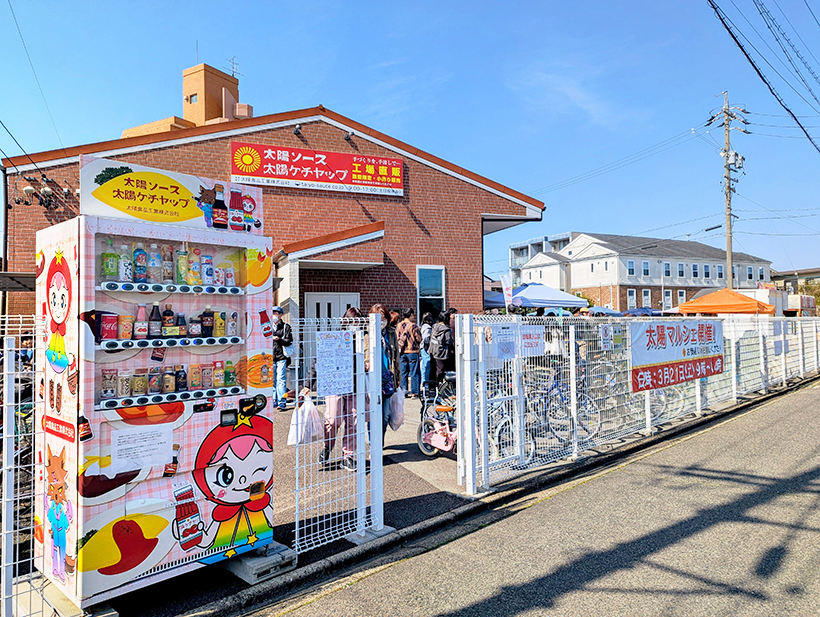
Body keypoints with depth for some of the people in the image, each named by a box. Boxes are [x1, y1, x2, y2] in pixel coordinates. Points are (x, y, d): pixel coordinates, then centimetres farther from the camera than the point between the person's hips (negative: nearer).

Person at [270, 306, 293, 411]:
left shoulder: (286, 327, 3)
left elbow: (289, 342, -4)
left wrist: (279, 339, -17)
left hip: (281, 358, -5)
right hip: (271, 358, 5)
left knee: (281, 380, -9)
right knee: (272, 380, 7)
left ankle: (282, 402, -8)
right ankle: (274, 401, 16)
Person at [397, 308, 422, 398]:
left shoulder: (399, 325, 3)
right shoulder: (413, 325, -12)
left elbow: (396, 338, 8)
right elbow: (419, 339, -7)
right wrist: (417, 347, 12)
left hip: (402, 352, 5)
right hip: (412, 351, -5)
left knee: (403, 372, 11)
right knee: (413, 372, 1)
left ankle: (404, 391, 13)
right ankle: (413, 392, 2)